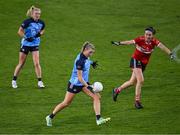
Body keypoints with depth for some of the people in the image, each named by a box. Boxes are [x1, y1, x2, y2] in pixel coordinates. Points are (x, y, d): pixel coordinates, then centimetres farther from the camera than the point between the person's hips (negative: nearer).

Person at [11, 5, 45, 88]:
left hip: (35, 45, 3)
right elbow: (20, 32, -12)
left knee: (36, 63, -7)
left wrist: (40, 33, -4)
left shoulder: (41, 23, -3)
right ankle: (14, 81, 20)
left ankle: (40, 82, 1)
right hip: (25, 44, -3)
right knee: (21, 64, 5)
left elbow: (42, 30, 18)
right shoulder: (27, 22, -16)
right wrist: (26, 38, -25)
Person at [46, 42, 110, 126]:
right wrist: (87, 86, -31)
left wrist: (91, 63, 10)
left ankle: (98, 119, -10)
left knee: (96, 97, -8)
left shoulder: (86, 57, -3)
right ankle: (50, 117, 20)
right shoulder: (80, 60, -28)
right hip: (75, 84, -8)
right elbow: (79, 77, -27)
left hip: (84, 82, 8)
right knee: (66, 103, 3)